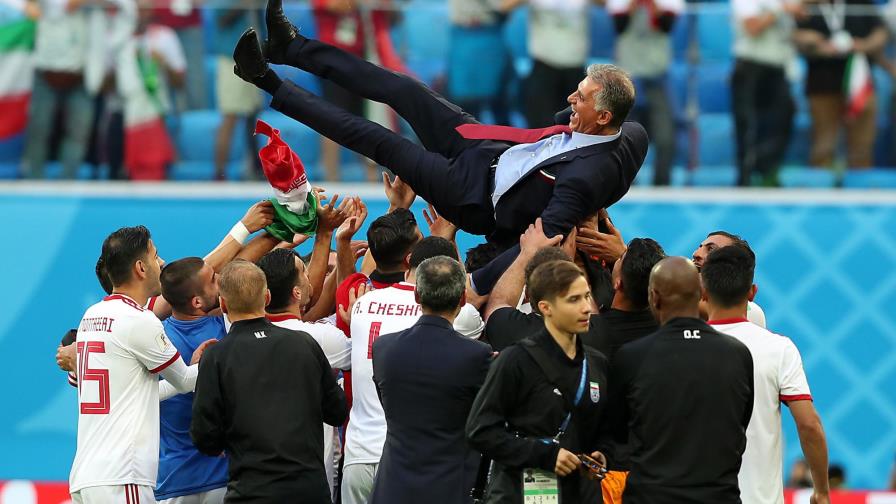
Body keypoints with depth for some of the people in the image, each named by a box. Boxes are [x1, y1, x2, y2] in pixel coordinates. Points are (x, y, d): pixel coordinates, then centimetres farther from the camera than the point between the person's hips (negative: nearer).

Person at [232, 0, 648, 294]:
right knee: (403, 91, 6)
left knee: (381, 143, -5)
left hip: (477, 198, -8)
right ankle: (290, 47, 18)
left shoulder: (588, 178, -37)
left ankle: (269, 84, 9)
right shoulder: (632, 135, -11)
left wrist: (477, 286, -39)